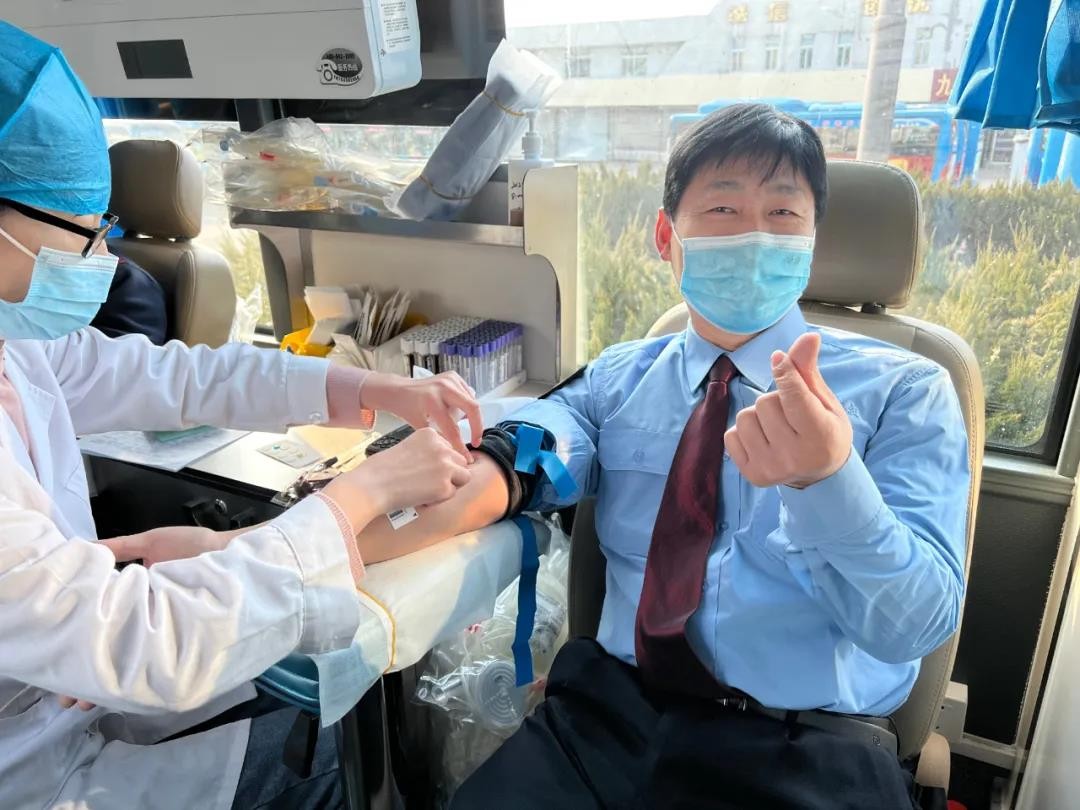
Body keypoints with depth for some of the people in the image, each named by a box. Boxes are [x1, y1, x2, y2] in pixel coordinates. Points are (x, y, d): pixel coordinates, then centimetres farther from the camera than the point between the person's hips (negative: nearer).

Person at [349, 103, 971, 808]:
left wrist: (826, 476, -29)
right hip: (614, 715, 1)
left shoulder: (903, 392, -2)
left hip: (808, 749, 0)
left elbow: (915, 624, -10)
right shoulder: (620, 377, 6)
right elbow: (528, 458, -12)